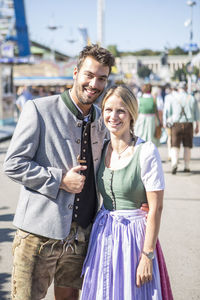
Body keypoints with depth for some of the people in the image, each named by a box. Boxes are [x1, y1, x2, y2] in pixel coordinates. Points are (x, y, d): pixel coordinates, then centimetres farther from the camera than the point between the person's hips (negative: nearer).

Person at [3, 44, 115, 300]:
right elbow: (13, 165, -11)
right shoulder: (38, 110, -9)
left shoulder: (99, 118, 10)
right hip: (40, 232, -5)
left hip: (80, 234, 6)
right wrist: (60, 180, -18)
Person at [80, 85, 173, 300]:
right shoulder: (102, 149, 4)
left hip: (134, 236, -5)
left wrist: (147, 256, -15)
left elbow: (155, 208, -14)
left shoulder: (146, 151, -14)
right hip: (102, 235, 6)